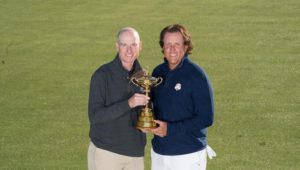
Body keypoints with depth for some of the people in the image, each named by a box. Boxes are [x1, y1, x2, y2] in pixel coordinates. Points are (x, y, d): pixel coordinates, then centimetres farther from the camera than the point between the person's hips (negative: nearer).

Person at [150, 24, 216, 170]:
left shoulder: (196, 75, -12)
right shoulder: (158, 72, 5)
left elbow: (206, 118, -15)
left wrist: (170, 129, -21)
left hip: (188, 155, -6)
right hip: (158, 153, 6)